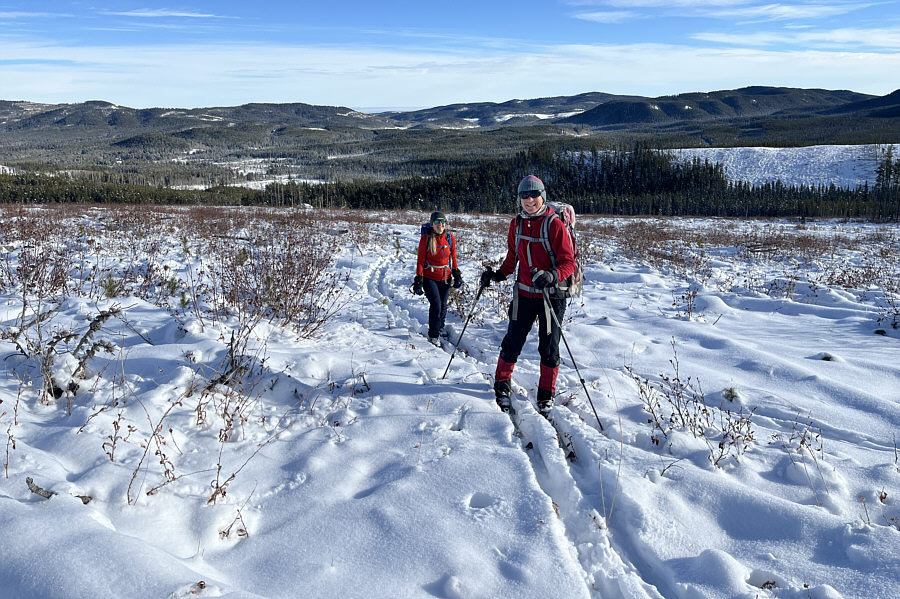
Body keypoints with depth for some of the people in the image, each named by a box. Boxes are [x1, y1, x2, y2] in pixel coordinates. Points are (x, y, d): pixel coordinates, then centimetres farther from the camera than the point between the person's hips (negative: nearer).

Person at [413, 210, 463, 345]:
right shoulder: (426, 238, -9)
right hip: (429, 277, -3)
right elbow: (420, 259, -5)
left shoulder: (450, 237, 1)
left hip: (445, 277, 3)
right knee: (436, 304, -12)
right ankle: (433, 335, 1)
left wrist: (456, 273, 11)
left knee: (443, 305, 11)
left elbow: (453, 257, 12)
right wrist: (419, 278, -8)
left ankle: (440, 328, 35)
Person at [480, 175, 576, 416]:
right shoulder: (517, 224, 4)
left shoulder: (555, 225, -12)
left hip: (551, 295, -3)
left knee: (549, 348, 6)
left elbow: (569, 262, -13)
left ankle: (546, 396, 22)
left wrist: (552, 276, -31)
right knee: (512, 342, 6)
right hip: (524, 293, 3)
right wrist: (498, 275, 5)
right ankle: (502, 385, 27)